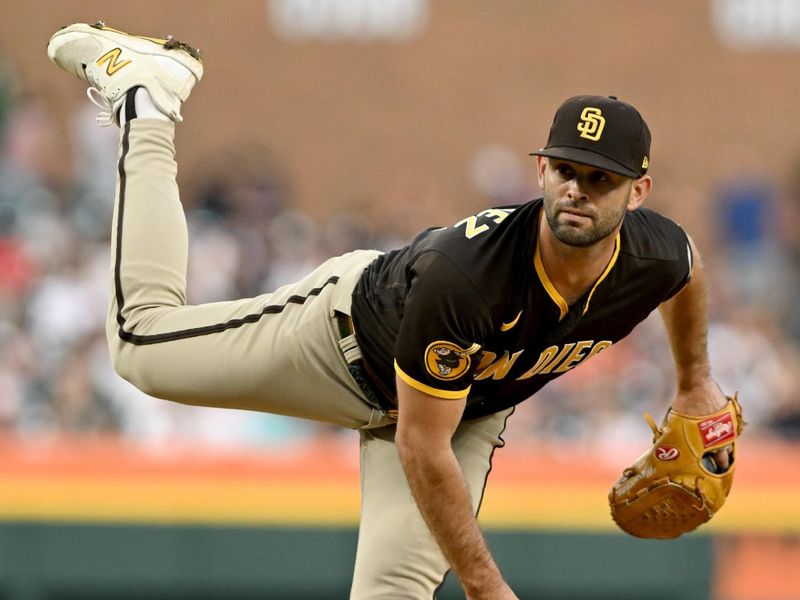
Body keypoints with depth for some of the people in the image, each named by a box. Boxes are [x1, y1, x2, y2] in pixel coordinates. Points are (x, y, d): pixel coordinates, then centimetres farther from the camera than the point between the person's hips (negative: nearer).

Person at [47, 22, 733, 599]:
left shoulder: (654, 257, -29)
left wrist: (695, 382, 17)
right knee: (143, 341, 8)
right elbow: (420, 446, -36)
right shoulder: (465, 273, -45)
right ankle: (145, 105, 22)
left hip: (473, 409, 4)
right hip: (349, 335, -4)